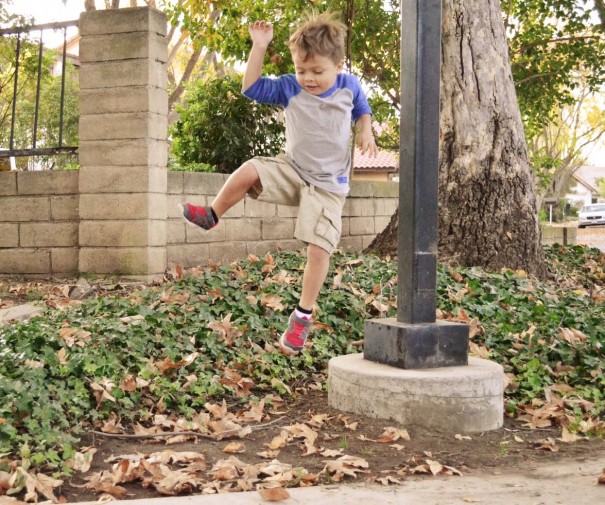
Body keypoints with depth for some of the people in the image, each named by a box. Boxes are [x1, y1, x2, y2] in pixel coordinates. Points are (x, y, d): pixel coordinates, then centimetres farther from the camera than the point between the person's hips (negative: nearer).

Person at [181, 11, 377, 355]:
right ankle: (212, 216, -1)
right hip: (292, 170, 2)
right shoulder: (290, 88, -7)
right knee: (248, 171, -26)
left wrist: (366, 132, -8)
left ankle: (303, 317, 2)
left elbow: (362, 111, 13)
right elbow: (252, 87, -5)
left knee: (318, 249, -11)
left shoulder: (350, 87, -6)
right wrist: (259, 48, -14)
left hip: (328, 185, -2)